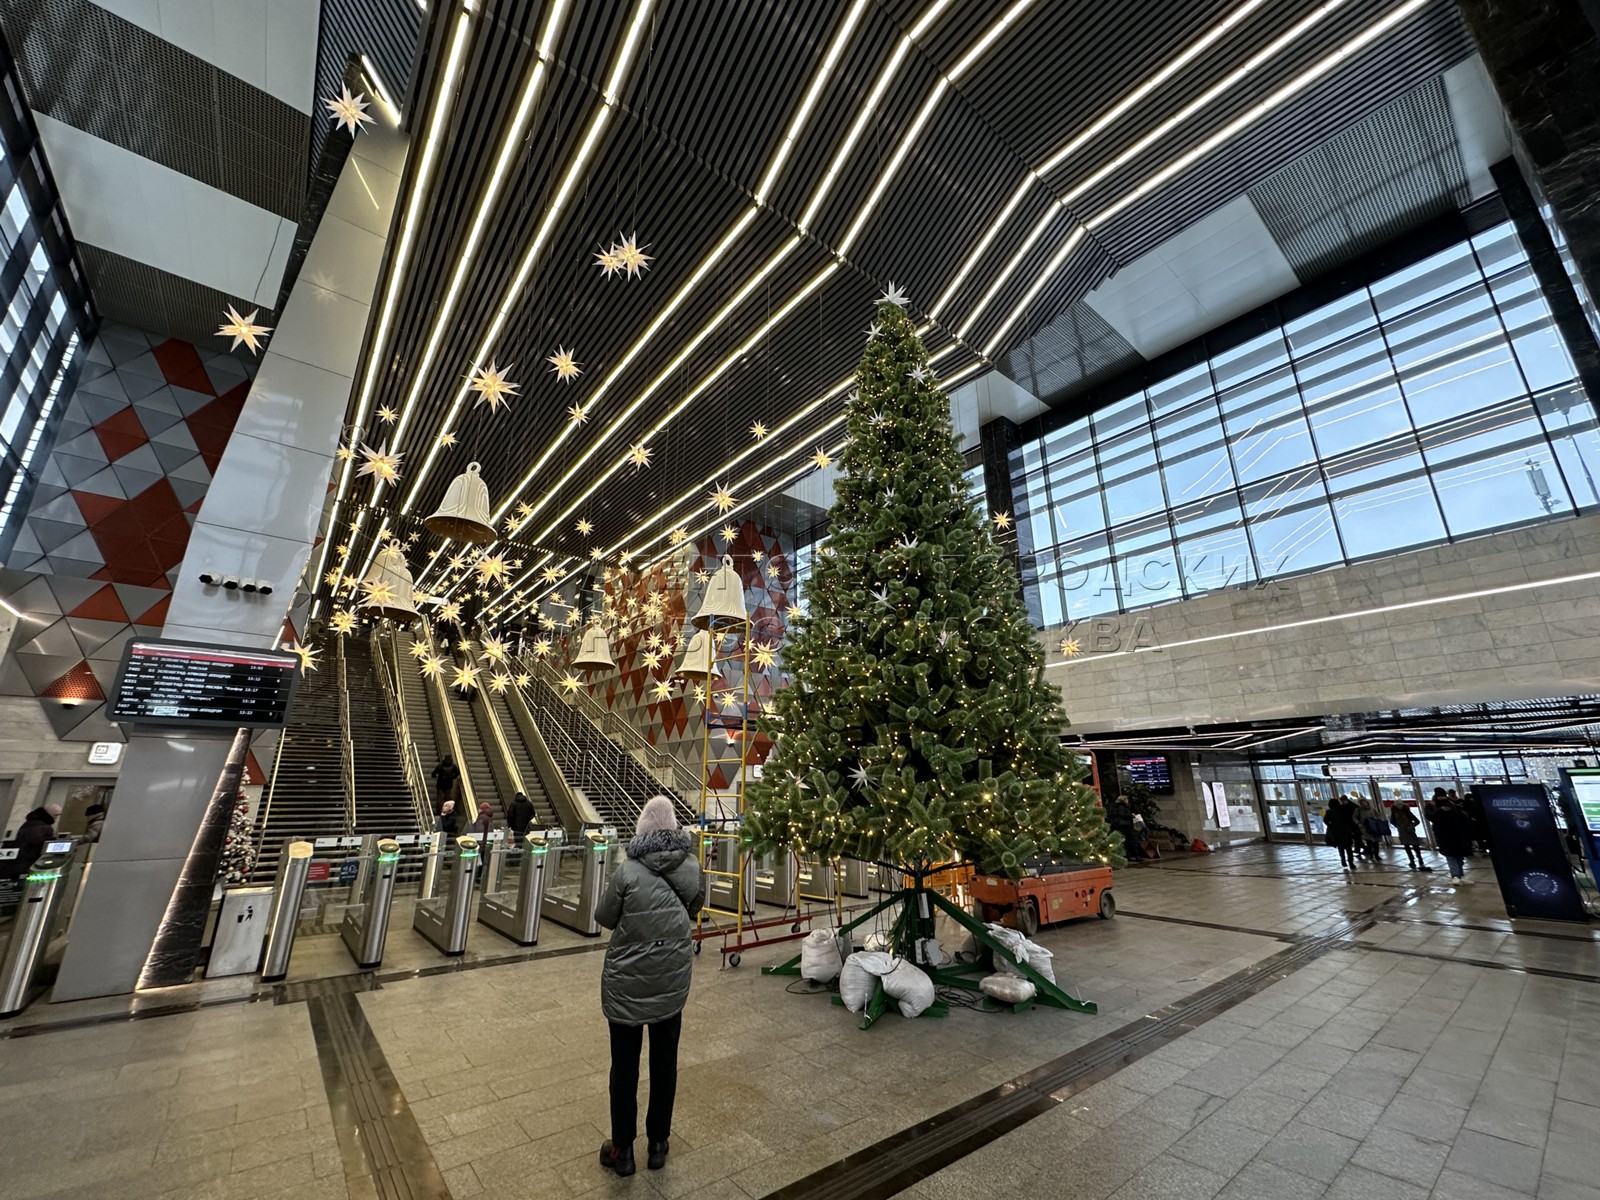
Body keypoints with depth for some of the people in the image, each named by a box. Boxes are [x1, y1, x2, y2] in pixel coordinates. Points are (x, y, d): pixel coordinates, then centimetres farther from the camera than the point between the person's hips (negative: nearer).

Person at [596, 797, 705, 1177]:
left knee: (624, 1066, 17)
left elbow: (604, 918, -6)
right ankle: (658, 1143, 36)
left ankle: (622, 1150, 33)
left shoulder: (627, 871, -21)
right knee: (665, 1063, 20)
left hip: (627, 983, -3)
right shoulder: (692, 869, -11)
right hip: (673, 982, 3)